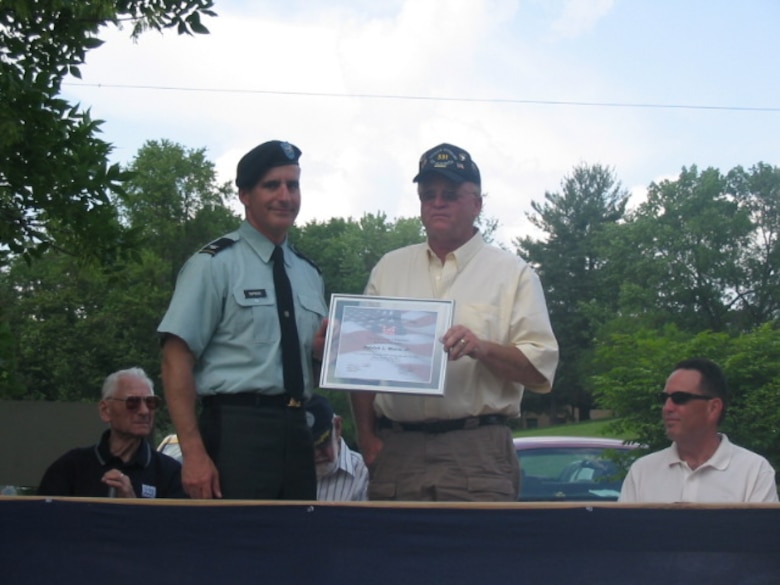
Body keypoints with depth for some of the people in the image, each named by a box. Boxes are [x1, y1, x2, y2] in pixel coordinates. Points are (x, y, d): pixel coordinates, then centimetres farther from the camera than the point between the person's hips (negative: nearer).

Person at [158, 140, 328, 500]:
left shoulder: (309, 274, 16)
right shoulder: (215, 264, -4)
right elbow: (176, 360, -10)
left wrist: (323, 349, 2)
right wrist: (194, 453, -19)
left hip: (296, 432, 6)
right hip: (237, 431, -6)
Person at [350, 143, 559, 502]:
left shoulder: (512, 273, 8)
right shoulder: (389, 268, 18)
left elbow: (540, 368, 1)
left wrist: (483, 349, -17)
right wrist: (366, 436, 4)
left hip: (477, 449, -3)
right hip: (395, 451, 3)